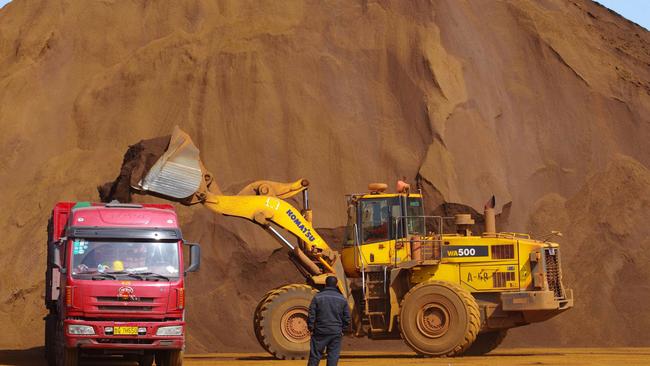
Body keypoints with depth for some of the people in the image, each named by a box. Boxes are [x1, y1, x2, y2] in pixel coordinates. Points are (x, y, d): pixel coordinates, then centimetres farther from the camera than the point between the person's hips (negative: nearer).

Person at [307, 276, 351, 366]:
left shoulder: (317, 297, -4)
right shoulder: (342, 299, 3)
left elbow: (311, 315, -6)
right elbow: (347, 317, 6)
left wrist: (311, 328, 4)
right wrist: (342, 329, 17)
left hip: (320, 331, -1)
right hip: (336, 333, 1)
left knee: (315, 355, 5)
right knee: (333, 357, 4)